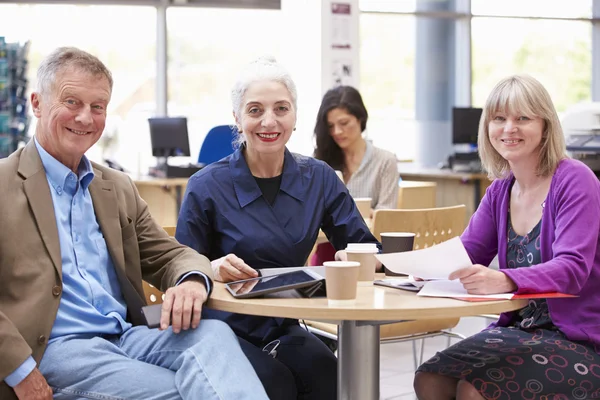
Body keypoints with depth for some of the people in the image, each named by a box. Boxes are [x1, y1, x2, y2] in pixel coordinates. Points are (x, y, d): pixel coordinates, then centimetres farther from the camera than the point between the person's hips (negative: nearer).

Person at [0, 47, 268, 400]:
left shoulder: (120, 189, 21)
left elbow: (169, 256, 19)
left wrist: (193, 280, -7)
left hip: (128, 337, 6)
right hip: (55, 351, -6)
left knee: (213, 333, -25)